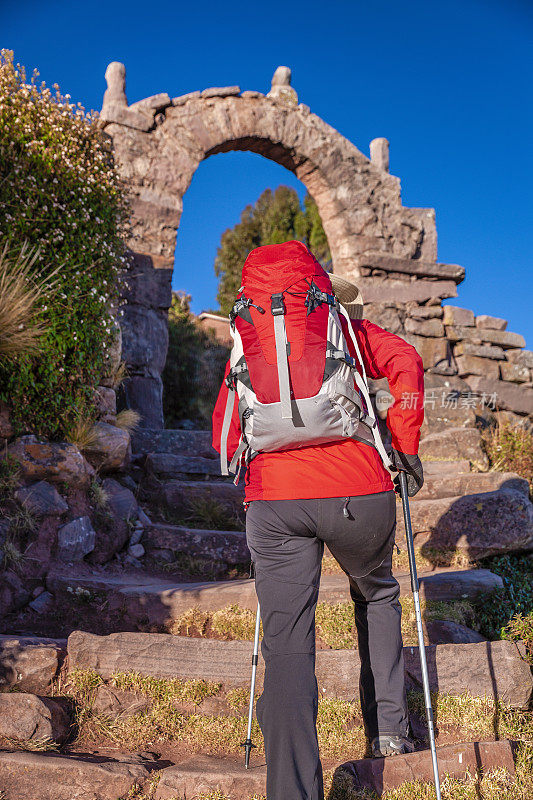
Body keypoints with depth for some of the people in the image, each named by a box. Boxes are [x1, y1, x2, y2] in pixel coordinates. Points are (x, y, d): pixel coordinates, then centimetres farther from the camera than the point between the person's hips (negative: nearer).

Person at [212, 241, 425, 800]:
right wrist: (405, 448, 5)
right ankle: (387, 727, 28)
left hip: (275, 501, 0)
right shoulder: (347, 325, 17)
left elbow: (224, 429, 17)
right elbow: (406, 363, 0)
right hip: (359, 491, 0)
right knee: (377, 595, 27)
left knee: (287, 644, 1)